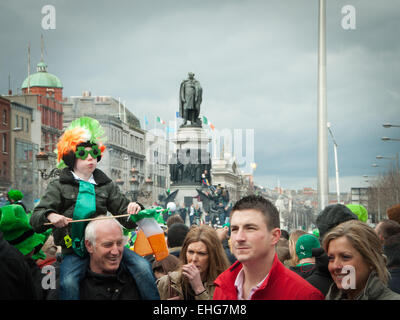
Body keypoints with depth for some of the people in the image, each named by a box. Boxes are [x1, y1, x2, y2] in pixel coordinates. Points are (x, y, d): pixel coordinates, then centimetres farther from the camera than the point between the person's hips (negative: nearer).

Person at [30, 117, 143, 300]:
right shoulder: (58, 186, 8)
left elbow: (127, 220, 13)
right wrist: (50, 216, -23)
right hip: (74, 251, -2)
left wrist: (134, 211, -11)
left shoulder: (106, 185, 15)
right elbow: (35, 219, 0)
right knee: (68, 283, -32)